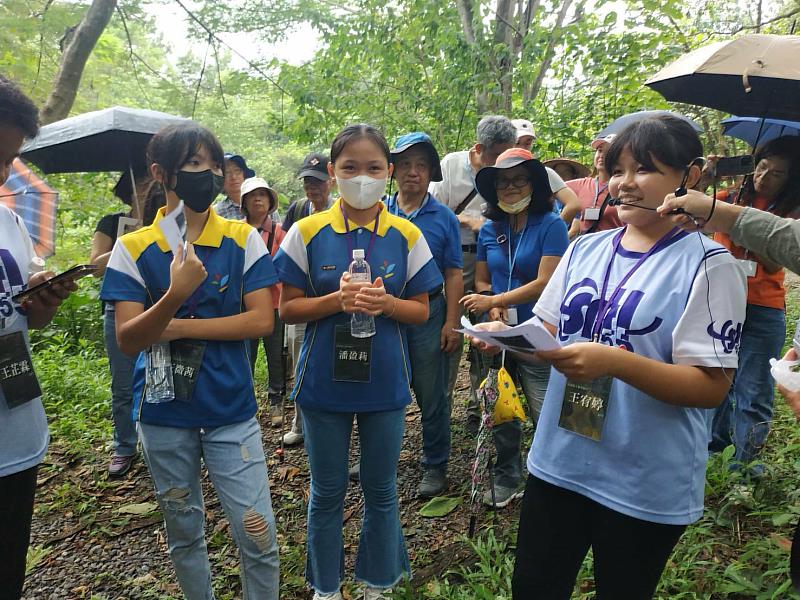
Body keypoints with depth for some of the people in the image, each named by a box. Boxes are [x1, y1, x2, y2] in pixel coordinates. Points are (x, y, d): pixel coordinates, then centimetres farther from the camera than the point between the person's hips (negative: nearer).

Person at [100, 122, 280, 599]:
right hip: (164, 415, 2)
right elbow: (128, 340, -11)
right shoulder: (134, 248, -4)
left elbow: (262, 320, -11)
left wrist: (178, 327, -15)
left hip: (231, 409, -1)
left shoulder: (243, 239, -5)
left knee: (259, 536, 0)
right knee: (183, 531, 19)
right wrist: (175, 296, -30)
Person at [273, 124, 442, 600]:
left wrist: (385, 302, -20)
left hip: (385, 383, 1)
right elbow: (288, 309, -4)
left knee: (381, 489, 16)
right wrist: (337, 300, -21)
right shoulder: (307, 232, -5)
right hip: (324, 382, 0)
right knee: (327, 491, 15)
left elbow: (421, 310, 1)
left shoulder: (406, 235, -3)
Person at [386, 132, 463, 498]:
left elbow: (453, 275, -1)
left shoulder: (444, 218, 0)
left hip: (427, 313, -2)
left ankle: (435, 466, 23)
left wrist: (452, 323, -8)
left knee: (431, 396, 7)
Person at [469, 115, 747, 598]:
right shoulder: (586, 248, 4)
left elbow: (712, 387, -17)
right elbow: (549, 333, 10)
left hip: (645, 485, -4)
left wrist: (614, 361, -30)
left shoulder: (708, 264, -12)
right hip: (557, 462, 5)